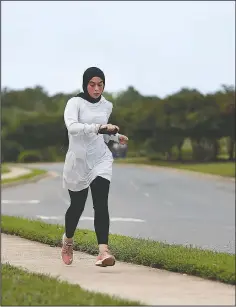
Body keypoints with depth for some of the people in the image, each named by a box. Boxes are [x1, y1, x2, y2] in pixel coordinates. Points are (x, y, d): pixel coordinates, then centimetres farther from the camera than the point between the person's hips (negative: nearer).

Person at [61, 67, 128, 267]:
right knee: (77, 206, 11)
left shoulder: (107, 106, 8)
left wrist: (116, 136, 5)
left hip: (101, 160, 3)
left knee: (101, 203, -16)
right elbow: (72, 126, -28)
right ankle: (68, 239, 43)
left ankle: (103, 252, -26)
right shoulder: (75, 103, -9)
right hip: (78, 161, -3)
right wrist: (98, 127, -39)